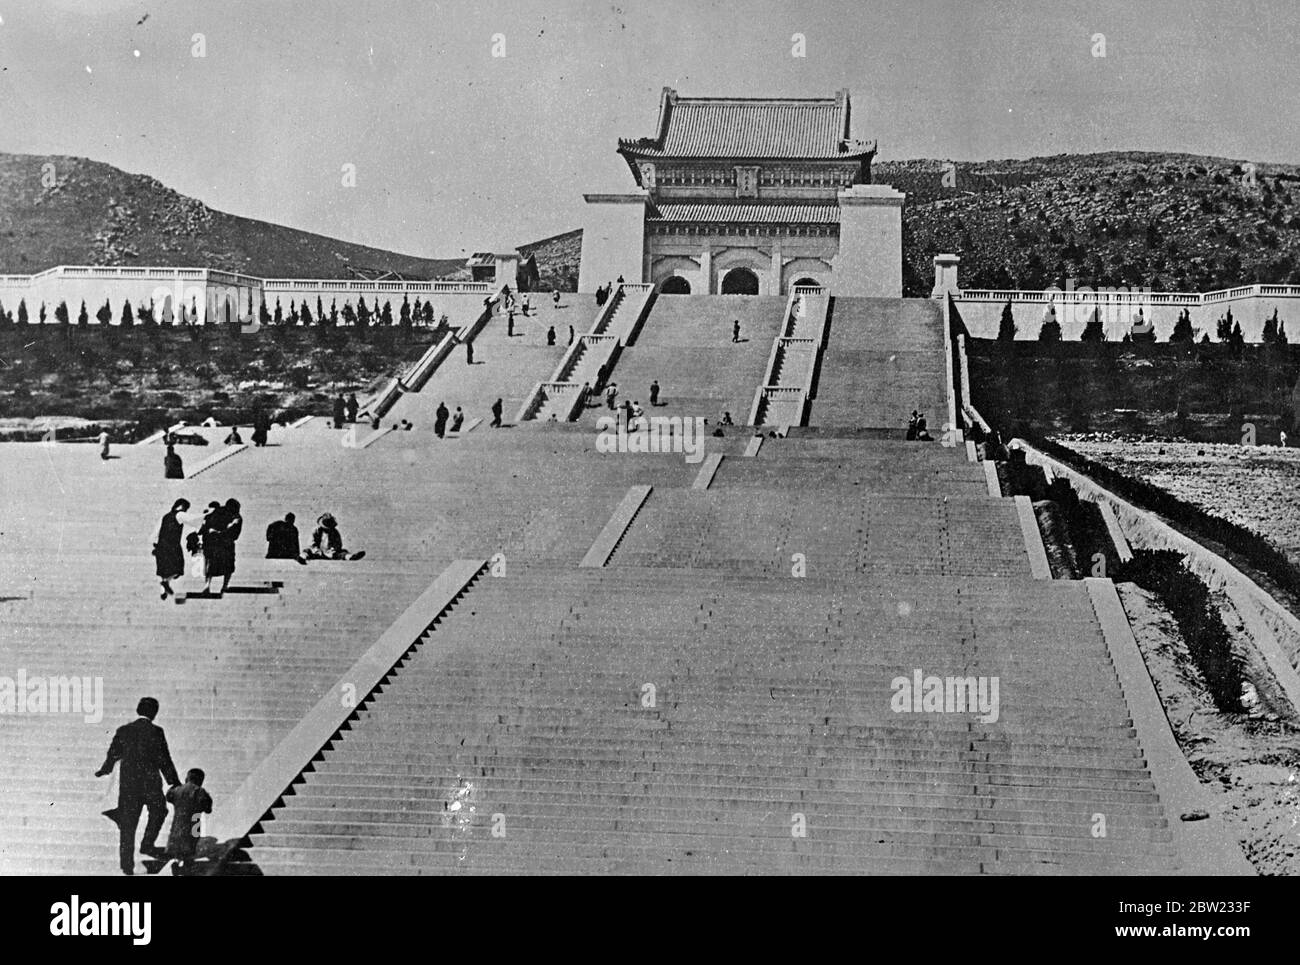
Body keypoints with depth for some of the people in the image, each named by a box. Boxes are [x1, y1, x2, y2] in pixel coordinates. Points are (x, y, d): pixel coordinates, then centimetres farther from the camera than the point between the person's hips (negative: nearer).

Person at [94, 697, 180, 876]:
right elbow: (164, 760, -9)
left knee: (128, 824, 8)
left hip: (127, 784, 4)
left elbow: (113, 754, 11)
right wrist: (174, 782, 0)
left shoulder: (123, 730, 2)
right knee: (158, 811, 22)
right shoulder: (156, 731, -9)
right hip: (150, 783, -4)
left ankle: (127, 864, 8)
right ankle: (147, 844, 11)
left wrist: (104, 770, 31)